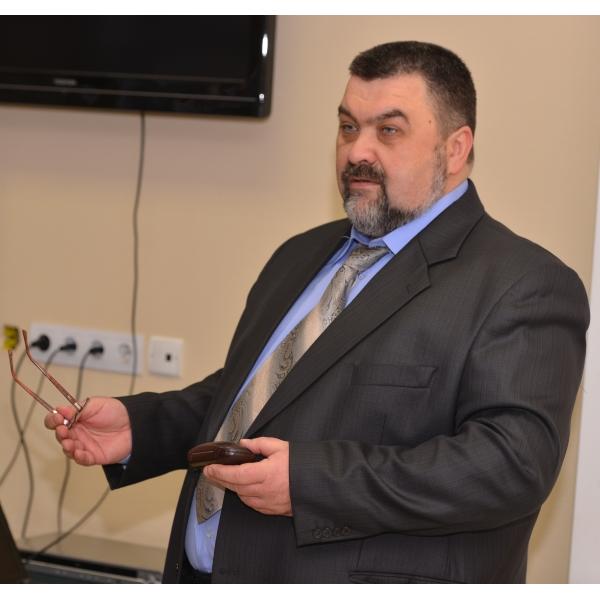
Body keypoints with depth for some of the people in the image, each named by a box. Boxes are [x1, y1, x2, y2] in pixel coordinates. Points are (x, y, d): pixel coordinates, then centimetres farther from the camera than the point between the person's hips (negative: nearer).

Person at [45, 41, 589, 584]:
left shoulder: (525, 288, -13)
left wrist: (309, 481, -27)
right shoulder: (303, 257, 12)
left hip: (358, 575, -7)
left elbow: (514, 462, -23)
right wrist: (137, 427, 1)